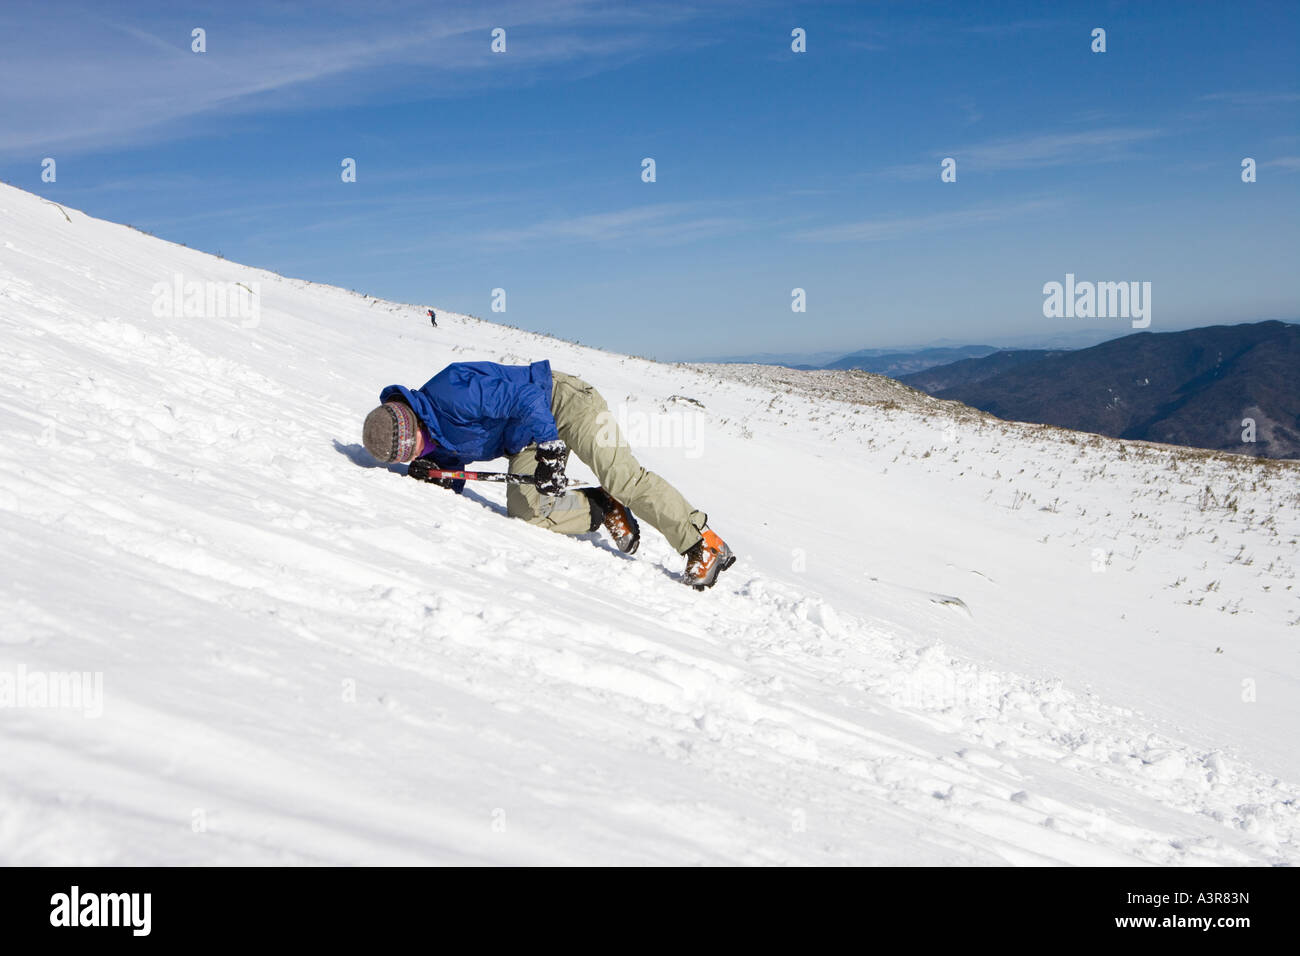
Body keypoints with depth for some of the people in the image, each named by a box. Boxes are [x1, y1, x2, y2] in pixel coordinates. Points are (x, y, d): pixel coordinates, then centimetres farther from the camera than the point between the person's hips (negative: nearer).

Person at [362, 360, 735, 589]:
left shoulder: (450, 396, -30)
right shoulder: (433, 446, -2)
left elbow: (525, 396, -30)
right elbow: (453, 478, 11)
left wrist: (550, 449, -33)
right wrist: (435, 477, -12)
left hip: (557, 401, -8)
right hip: (526, 442, 8)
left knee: (620, 475, -18)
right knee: (525, 510, -12)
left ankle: (703, 543, -10)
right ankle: (604, 510, 4)